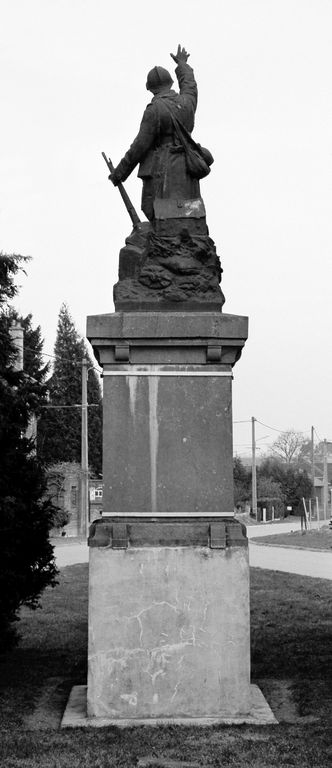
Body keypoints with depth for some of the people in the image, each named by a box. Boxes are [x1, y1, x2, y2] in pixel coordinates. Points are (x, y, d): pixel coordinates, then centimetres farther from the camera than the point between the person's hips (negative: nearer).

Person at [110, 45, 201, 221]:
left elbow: (140, 146, -10)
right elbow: (189, 85, 34)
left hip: (162, 171, -7)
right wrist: (182, 65, 54)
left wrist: (119, 173, -1)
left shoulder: (154, 109, -9)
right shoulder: (186, 102, 9)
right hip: (185, 171, 7)